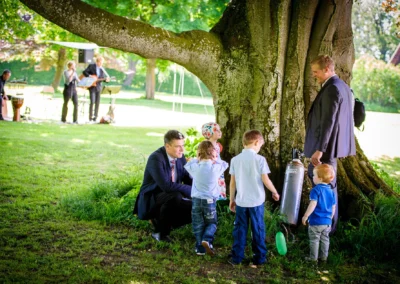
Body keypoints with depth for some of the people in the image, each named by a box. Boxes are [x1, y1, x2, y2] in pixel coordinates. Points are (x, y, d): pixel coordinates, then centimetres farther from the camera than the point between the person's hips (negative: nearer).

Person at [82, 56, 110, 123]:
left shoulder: (102, 69, 11)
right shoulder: (91, 66, -1)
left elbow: (103, 77, 11)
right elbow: (84, 72, -6)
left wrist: (106, 79, -11)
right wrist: (90, 77, -17)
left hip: (98, 87, 5)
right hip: (92, 86, -5)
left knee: (97, 103, 3)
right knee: (92, 101, -14)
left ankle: (95, 118, 10)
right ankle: (90, 117, -6)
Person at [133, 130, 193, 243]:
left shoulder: (180, 157, 0)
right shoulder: (156, 159, -23)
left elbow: (188, 180, 5)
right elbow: (167, 185, -34)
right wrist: (191, 191, -29)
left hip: (170, 197, 8)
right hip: (151, 201, -7)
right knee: (175, 196, -36)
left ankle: (160, 220, 10)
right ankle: (160, 232, -15)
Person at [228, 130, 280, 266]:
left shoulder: (235, 160, -1)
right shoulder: (260, 159, -10)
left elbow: (232, 182, 2)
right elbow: (266, 180, -9)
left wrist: (231, 199, 12)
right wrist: (275, 192, 8)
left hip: (241, 201, 3)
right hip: (256, 201, -2)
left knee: (240, 229, 11)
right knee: (258, 229, 9)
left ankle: (237, 257, 14)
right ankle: (259, 258, 15)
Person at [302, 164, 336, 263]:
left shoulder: (316, 190, -16)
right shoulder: (330, 191, 5)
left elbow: (313, 204, -24)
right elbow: (333, 207, 10)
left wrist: (305, 216, -17)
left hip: (316, 221, -6)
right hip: (327, 221, 6)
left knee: (314, 240, 5)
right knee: (325, 239, 16)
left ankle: (313, 257, 11)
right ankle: (324, 257, 24)